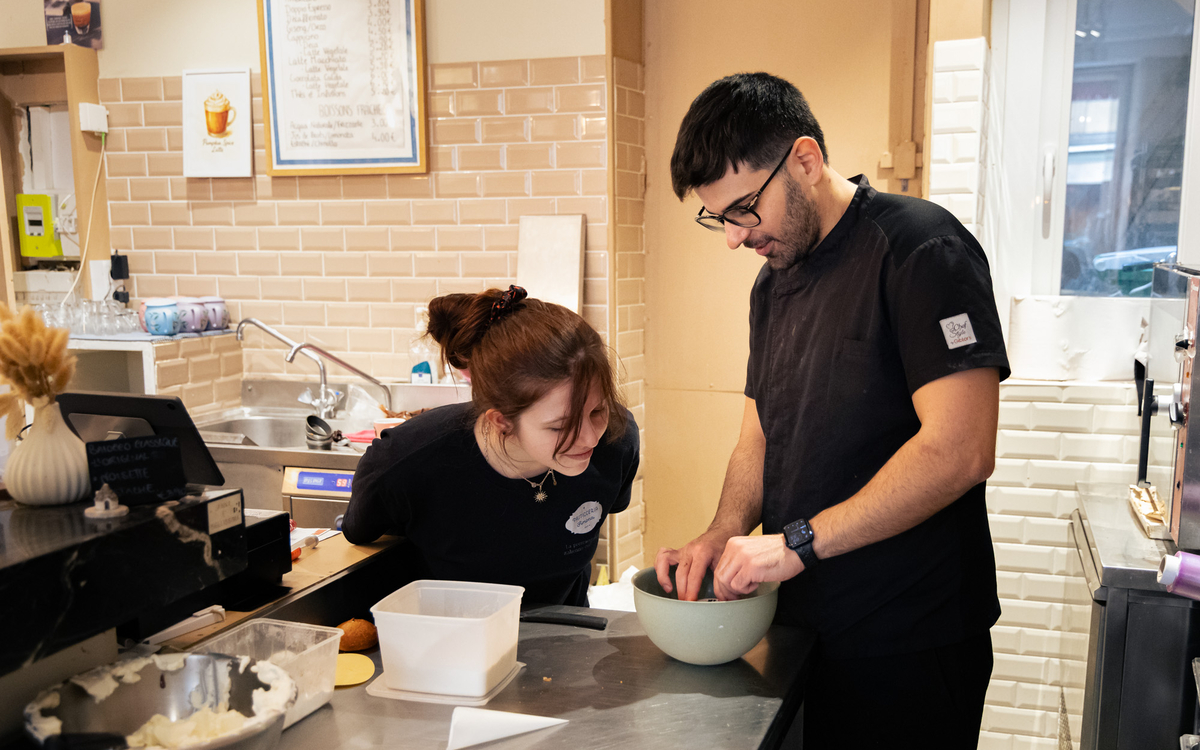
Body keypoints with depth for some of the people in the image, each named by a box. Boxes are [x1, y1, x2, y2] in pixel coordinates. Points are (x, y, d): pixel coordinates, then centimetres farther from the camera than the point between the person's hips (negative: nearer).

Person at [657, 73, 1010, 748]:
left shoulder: (920, 247, -15)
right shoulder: (773, 283, 10)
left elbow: (960, 451, -24)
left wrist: (799, 541, -21)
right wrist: (724, 535, -5)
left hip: (911, 646, -7)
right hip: (802, 631, 7)